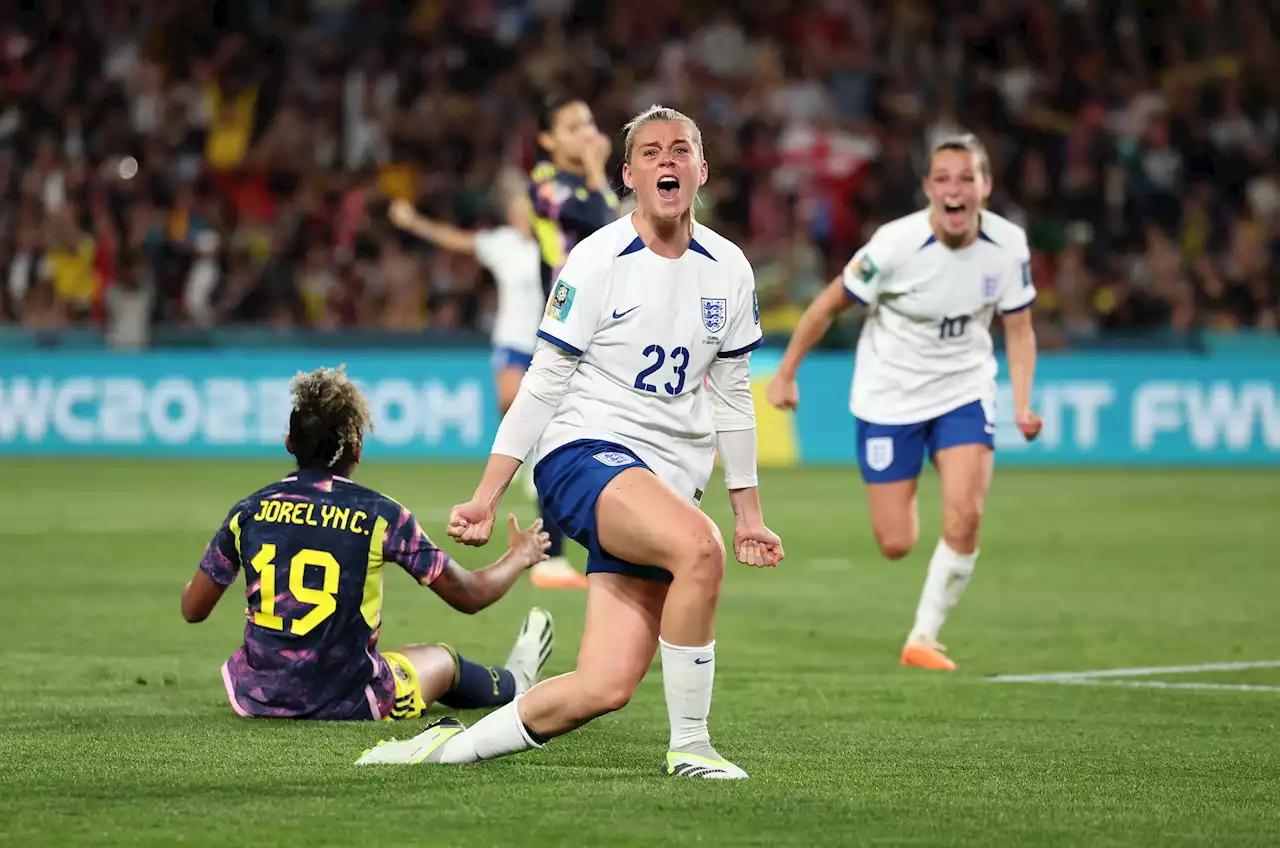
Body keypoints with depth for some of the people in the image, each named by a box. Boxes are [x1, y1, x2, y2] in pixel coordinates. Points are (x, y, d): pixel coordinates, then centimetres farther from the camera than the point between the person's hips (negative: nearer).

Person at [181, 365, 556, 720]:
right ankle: (513, 683, 61)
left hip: (257, 698, 3)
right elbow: (469, 595, 0)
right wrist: (519, 557, 21)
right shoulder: (380, 515, -9)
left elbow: (192, 610, 5)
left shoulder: (250, 511, -4)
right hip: (350, 704, -2)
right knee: (441, 659, 27)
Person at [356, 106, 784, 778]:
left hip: (668, 487, 5)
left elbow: (733, 396, 18)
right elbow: (544, 384, -1)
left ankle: (453, 747, 7)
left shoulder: (730, 270, 8)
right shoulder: (597, 263, -6)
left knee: (605, 687, -12)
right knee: (698, 546, -37)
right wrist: (486, 496, -3)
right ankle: (688, 745, -22)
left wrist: (748, 512, 19)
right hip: (584, 455, -5)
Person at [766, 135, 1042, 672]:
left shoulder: (1007, 245, -12)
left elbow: (1019, 330, 1)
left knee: (964, 519, -18)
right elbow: (828, 306, -9)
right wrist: (785, 374, -3)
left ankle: (924, 638, 0)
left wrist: (1022, 405, -12)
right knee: (896, 546, -2)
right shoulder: (896, 244, -22)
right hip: (889, 398, -2)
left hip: (964, 391, 2)